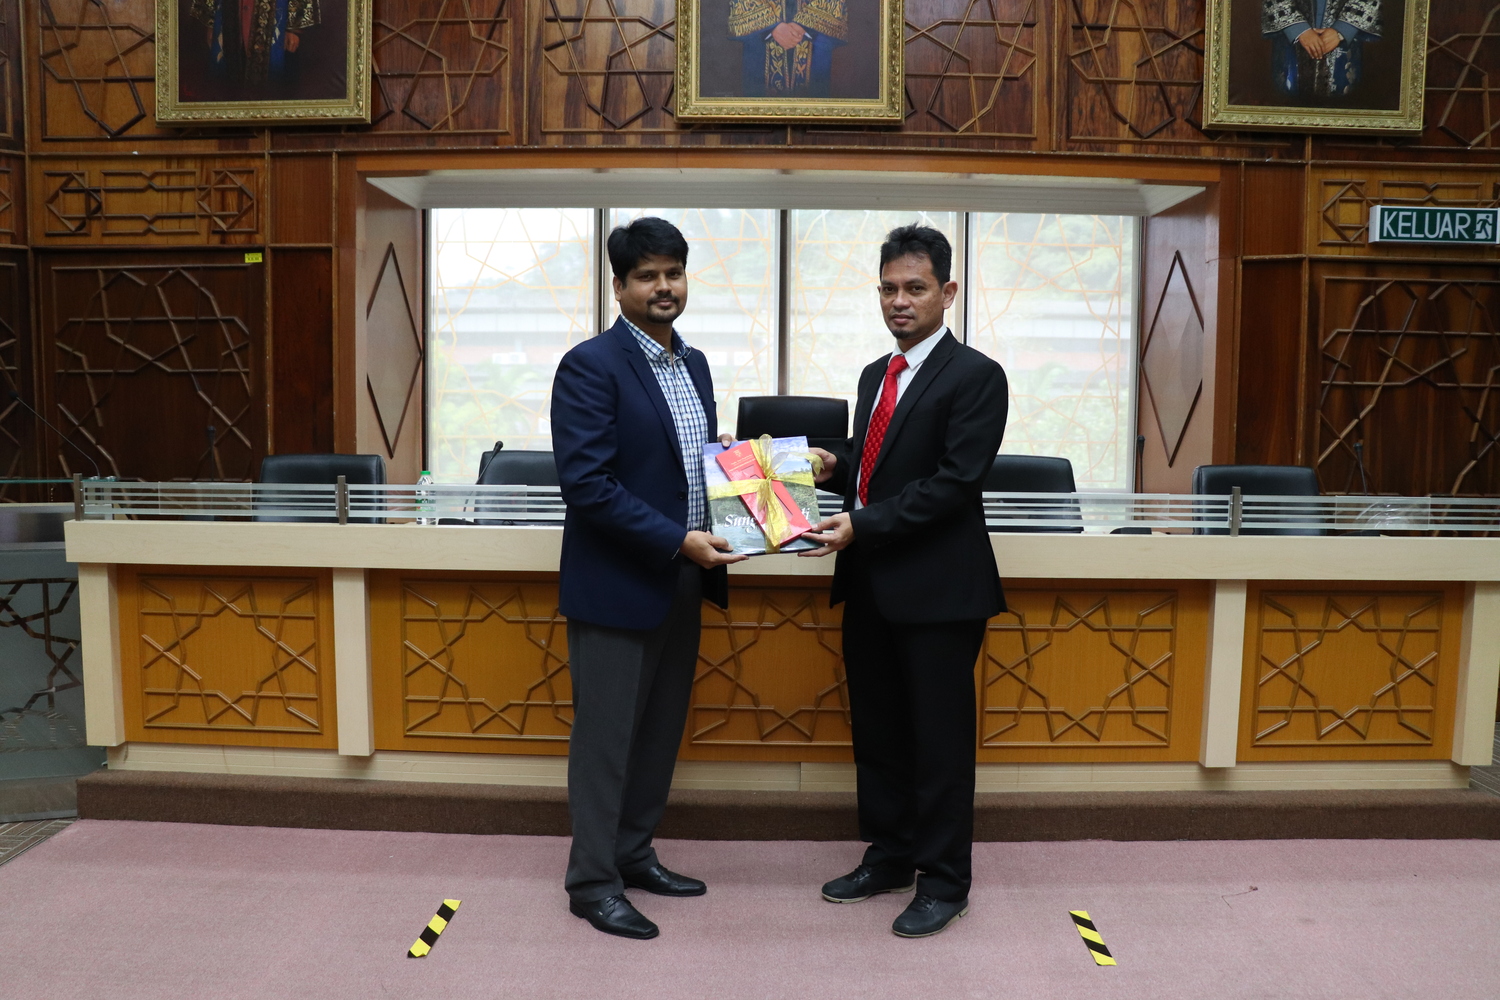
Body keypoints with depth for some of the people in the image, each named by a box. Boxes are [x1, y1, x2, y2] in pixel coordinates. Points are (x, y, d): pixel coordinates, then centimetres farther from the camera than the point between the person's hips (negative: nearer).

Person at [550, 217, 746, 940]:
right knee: (605, 736, 4)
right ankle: (592, 881, 20)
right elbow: (586, 482, -21)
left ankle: (634, 854, 33)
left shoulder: (693, 364, 11)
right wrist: (678, 541, -23)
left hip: (680, 582, 8)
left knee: (660, 730, 17)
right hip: (616, 582, -8)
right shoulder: (591, 365, -13)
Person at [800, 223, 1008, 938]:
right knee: (876, 731, 16)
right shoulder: (875, 375, 15)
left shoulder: (975, 376, -10)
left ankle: (944, 883, 20)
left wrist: (862, 525, -23)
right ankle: (889, 857, 33)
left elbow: (955, 481, -18)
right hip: (870, 584, 8)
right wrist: (835, 468, 1)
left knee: (940, 740, 4)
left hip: (937, 588, -7)